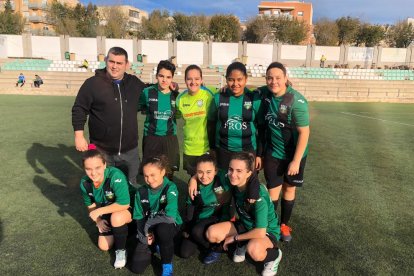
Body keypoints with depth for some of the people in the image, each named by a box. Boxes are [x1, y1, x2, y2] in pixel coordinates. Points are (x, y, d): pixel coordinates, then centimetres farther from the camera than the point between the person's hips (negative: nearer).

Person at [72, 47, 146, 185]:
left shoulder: (134, 82, 4)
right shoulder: (92, 83, -7)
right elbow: (79, 109, -3)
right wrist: (79, 135, -9)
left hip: (130, 150, 3)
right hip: (101, 150, -2)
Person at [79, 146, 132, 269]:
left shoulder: (116, 176, -37)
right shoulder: (85, 183, -16)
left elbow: (124, 204, -38)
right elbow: (90, 205, 3)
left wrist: (99, 211, -30)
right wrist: (98, 220, -8)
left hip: (127, 211, -6)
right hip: (107, 213, 6)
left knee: (116, 217, -37)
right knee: (104, 246, 4)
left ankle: (121, 250, -10)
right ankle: (122, 229, 32)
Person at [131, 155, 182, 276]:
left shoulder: (170, 188, -20)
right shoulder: (141, 192, -6)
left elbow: (170, 216, -30)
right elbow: (138, 217, -1)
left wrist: (148, 225, -21)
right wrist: (145, 234, -17)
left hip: (170, 226, -4)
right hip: (148, 230, 4)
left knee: (162, 229, -40)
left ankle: (167, 266, -14)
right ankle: (156, 245, 21)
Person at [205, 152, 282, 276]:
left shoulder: (258, 194, -32)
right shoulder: (233, 183, -16)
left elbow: (260, 232, -31)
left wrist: (235, 238, -19)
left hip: (267, 231, -5)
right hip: (245, 225, 6)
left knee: (253, 249, -39)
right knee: (211, 233, -16)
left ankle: (274, 255, -4)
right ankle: (242, 245, 11)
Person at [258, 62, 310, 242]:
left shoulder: (296, 101, -25)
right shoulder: (266, 92, -10)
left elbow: (304, 132, -21)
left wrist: (296, 161, -19)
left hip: (293, 153, -2)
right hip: (272, 152, 3)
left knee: (289, 188, 15)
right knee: (273, 190, 7)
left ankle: (284, 225, 36)